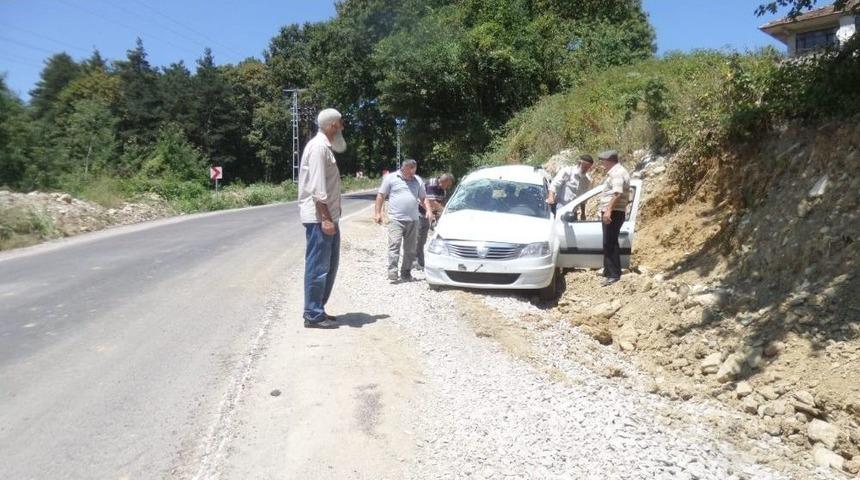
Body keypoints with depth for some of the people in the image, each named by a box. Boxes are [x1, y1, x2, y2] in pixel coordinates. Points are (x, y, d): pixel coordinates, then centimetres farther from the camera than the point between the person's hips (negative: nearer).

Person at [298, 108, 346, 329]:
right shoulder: (318, 146, -12)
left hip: (328, 216, 10)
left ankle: (317, 310, 22)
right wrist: (325, 218, -22)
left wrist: (330, 217, 18)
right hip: (319, 217, -10)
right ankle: (313, 315, 2)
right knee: (318, 266, -5)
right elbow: (317, 187, -20)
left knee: (329, 265, 14)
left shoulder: (325, 146, 19)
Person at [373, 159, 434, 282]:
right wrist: (377, 213, -3)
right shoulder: (390, 178, 3)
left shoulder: (417, 181, 14)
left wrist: (429, 210, 0)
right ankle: (392, 272, -15)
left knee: (410, 249, 5)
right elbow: (381, 196, 4)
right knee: (394, 245, -14)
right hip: (396, 219, -4)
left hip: (413, 221, 4)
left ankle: (406, 272, 14)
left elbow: (424, 198, 18)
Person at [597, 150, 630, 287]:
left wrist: (608, 210, -31)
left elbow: (617, 193, -26)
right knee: (609, 243, 16)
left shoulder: (617, 173, -15)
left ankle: (614, 275, -10)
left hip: (613, 213, -11)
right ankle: (609, 271, 25)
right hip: (611, 212, 11)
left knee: (610, 244, -11)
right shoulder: (615, 172, 20)